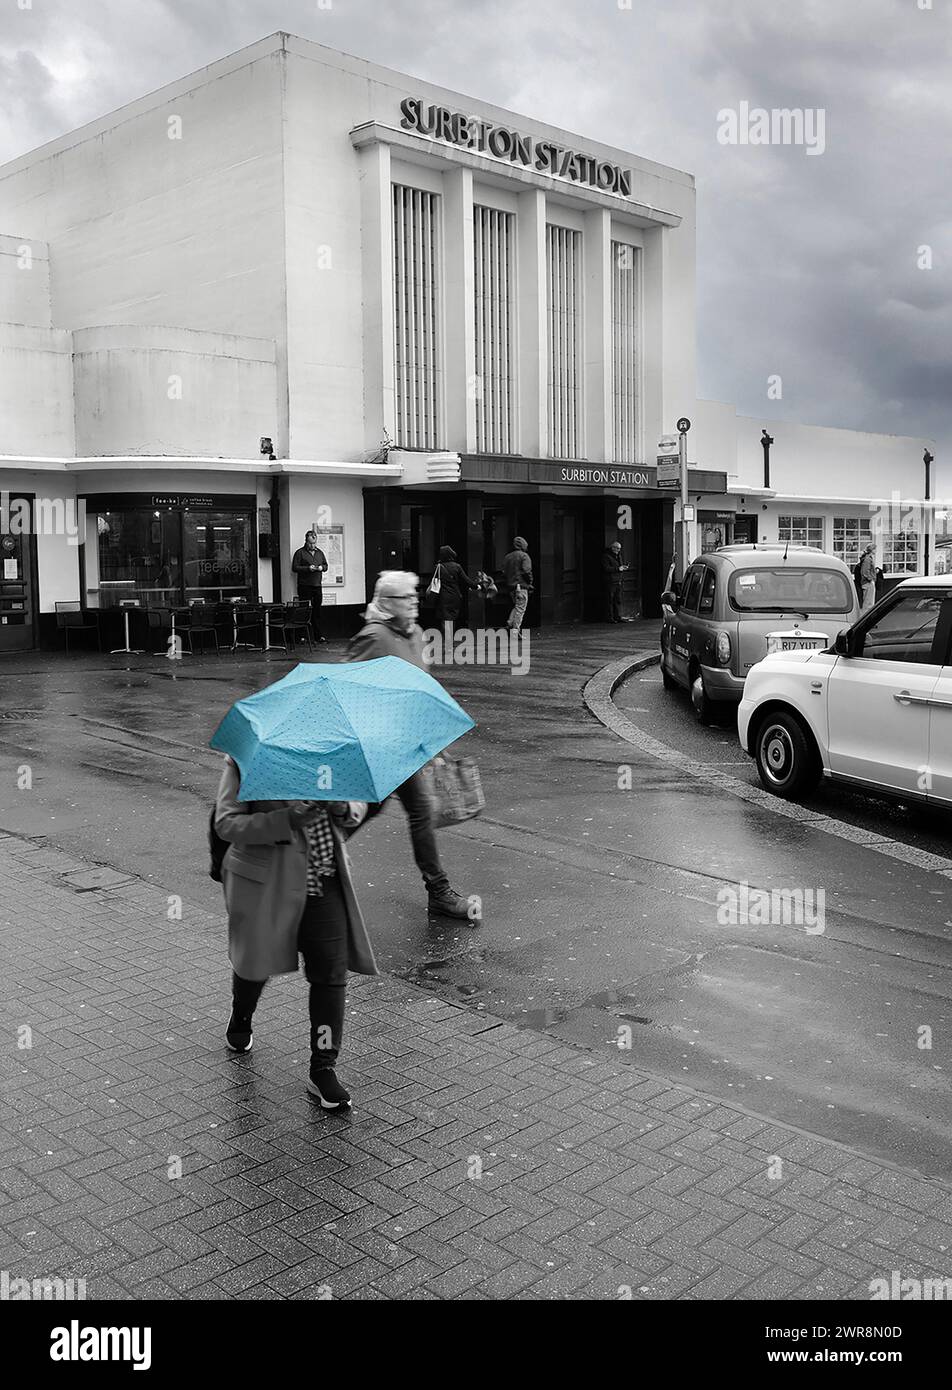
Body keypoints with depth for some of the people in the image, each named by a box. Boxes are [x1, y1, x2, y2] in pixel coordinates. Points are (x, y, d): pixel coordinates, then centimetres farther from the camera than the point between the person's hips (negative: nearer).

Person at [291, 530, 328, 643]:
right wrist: (308, 568, -16)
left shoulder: (320, 552, 16)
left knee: (317, 611, 4)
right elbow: (294, 568, -5)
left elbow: (326, 566, 23)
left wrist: (321, 567, -1)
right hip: (304, 586, -4)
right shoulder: (300, 553, 0)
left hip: (317, 586, 4)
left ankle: (318, 636, 6)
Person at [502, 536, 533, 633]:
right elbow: (527, 571, -15)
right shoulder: (524, 556, -5)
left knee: (516, 606, 20)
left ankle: (510, 623, 2)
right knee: (520, 608, -4)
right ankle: (515, 630, -9)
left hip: (510, 586, 7)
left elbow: (504, 573, 11)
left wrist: (508, 582, 16)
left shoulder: (507, 557, 15)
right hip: (521, 585, -7)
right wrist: (530, 583, -5)